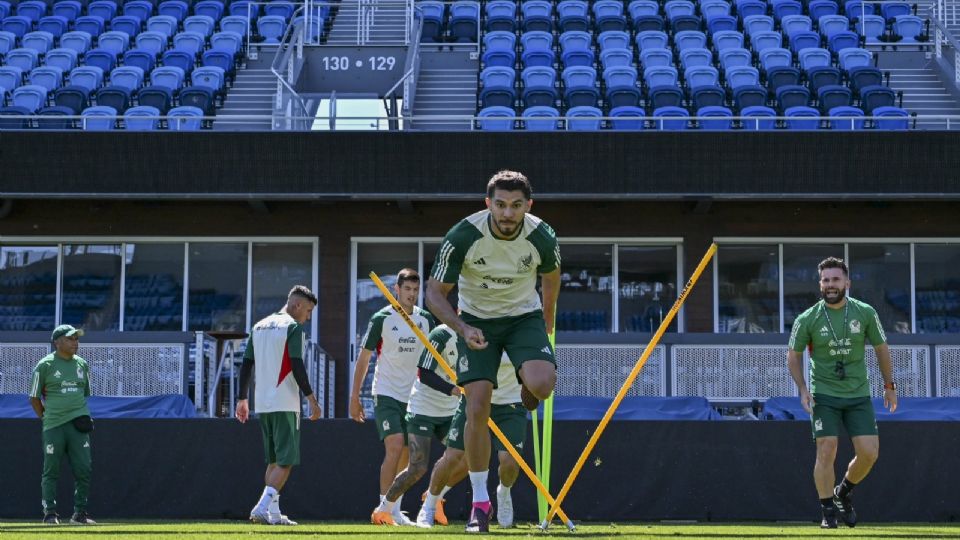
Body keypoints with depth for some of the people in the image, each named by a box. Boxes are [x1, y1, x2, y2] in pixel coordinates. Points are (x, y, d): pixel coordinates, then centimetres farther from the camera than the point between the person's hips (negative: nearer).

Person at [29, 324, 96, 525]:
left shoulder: (82, 364, 12)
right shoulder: (45, 365, -2)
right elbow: (34, 398, 4)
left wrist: (83, 417, 10)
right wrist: (46, 418, 0)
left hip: (78, 425, 4)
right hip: (53, 426, -4)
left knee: (84, 469, -2)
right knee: (51, 471, 0)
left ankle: (79, 513, 9)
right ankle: (50, 513, 7)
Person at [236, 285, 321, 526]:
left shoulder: (259, 327, 15)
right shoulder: (293, 327, -7)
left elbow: (246, 365, 14)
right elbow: (297, 366, -15)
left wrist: (242, 399, 19)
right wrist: (312, 399, -12)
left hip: (262, 404, 8)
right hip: (285, 404, -8)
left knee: (274, 461, 15)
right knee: (286, 461, -6)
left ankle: (273, 513, 13)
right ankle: (262, 507, -20)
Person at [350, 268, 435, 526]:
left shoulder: (425, 319, 5)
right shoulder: (382, 319, -6)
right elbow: (363, 358, -1)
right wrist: (355, 396, -3)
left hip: (413, 396, 4)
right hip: (386, 395, -4)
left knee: (407, 456, 5)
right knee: (395, 447, -19)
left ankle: (393, 508, 19)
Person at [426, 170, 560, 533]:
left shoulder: (542, 237, -19)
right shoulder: (462, 237, -25)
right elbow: (434, 293, -16)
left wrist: (547, 320, 19)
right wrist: (463, 328, -32)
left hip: (525, 316, 1)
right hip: (476, 322, 0)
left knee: (542, 383, -27)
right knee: (477, 410, -12)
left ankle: (528, 395, 15)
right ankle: (480, 502, 2)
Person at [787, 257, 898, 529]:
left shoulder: (866, 313, -2)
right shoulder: (807, 319, -6)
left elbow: (881, 348, 10)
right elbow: (793, 355, 5)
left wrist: (889, 385, 13)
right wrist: (803, 389, -6)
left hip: (859, 395, 2)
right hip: (824, 395, -2)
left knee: (869, 453, -5)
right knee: (826, 451, -12)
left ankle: (843, 492, 23)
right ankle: (828, 512, 3)